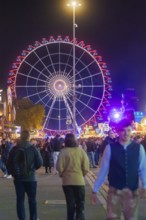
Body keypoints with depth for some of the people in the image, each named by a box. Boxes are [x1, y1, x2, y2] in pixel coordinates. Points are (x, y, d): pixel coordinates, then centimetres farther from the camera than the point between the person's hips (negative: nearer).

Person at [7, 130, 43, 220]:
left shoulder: (14, 149, -5)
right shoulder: (33, 149, -8)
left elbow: (9, 163, -1)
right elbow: (40, 163, -5)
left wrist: (12, 172, 16)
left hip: (18, 178, 1)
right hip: (30, 177, -1)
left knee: (20, 199, 7)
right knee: (32, 199, 11)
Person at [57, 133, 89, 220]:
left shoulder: (63, 151, -8)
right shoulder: (81, 150, -5)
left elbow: (59, 167, -10)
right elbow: (86, 167, -6)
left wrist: (62, 174, 9)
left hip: (67, 181, 0)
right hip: (79, 180, 0)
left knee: (70, 204, 12)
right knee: (80, 204, 12)